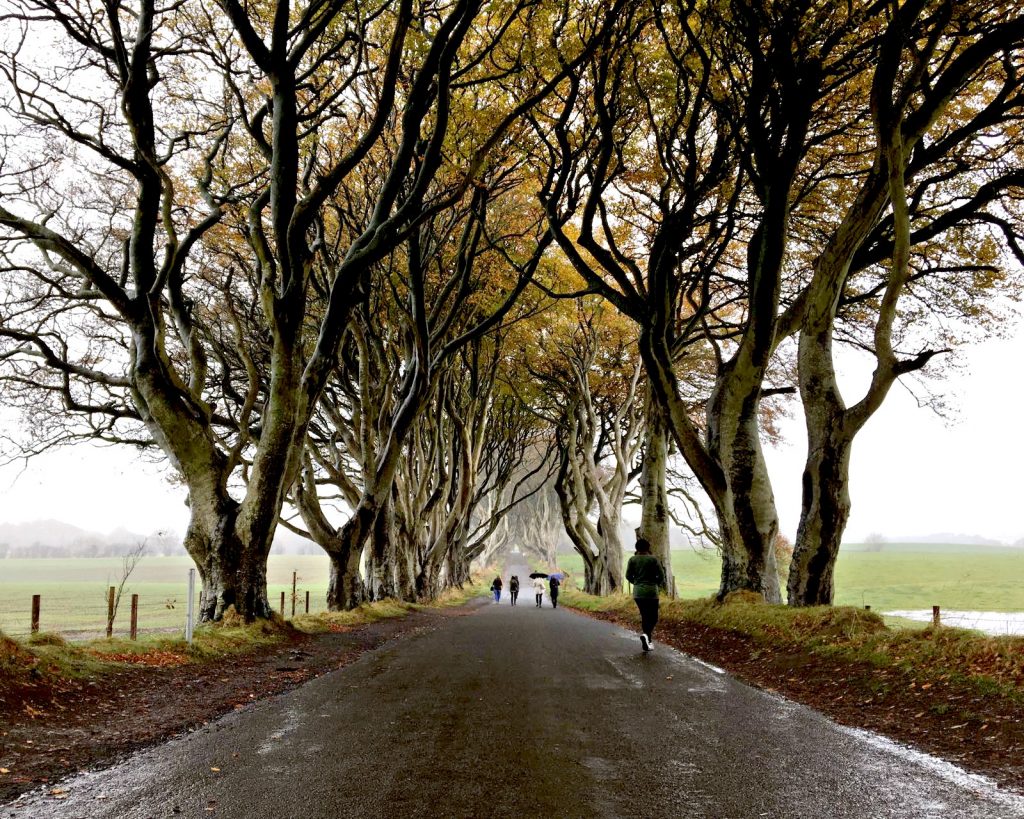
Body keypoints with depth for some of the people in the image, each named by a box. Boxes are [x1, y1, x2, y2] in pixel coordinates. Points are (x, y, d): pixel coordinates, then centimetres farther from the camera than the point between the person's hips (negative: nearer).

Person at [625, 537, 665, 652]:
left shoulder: (632, 560, -1)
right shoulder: (654, 559, -7)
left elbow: (628, 576, 2)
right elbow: (661, 576, -6)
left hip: (637, 592, 3)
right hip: (651, 592, -3)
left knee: (644, 616, 17)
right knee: (653, 617, 4)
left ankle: (648, 641, 17)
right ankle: (645, 634, -23)